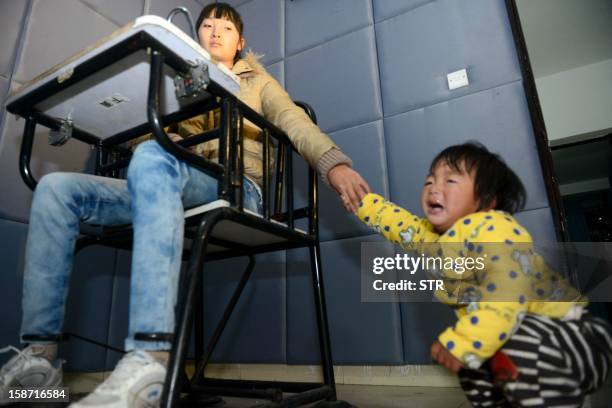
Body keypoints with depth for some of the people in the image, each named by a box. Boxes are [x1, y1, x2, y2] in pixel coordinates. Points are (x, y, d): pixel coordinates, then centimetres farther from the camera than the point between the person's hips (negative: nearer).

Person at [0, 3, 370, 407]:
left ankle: (149, 361, -47)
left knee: (153, 159, -37)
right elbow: (147, 134, 22)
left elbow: (297, 123, 3)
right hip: (174, 190, 5)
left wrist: (335, 164, -17)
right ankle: (40, 353, -16)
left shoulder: (258, 82, 22)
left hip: (236, 191, -4)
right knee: (57, 187, -12)